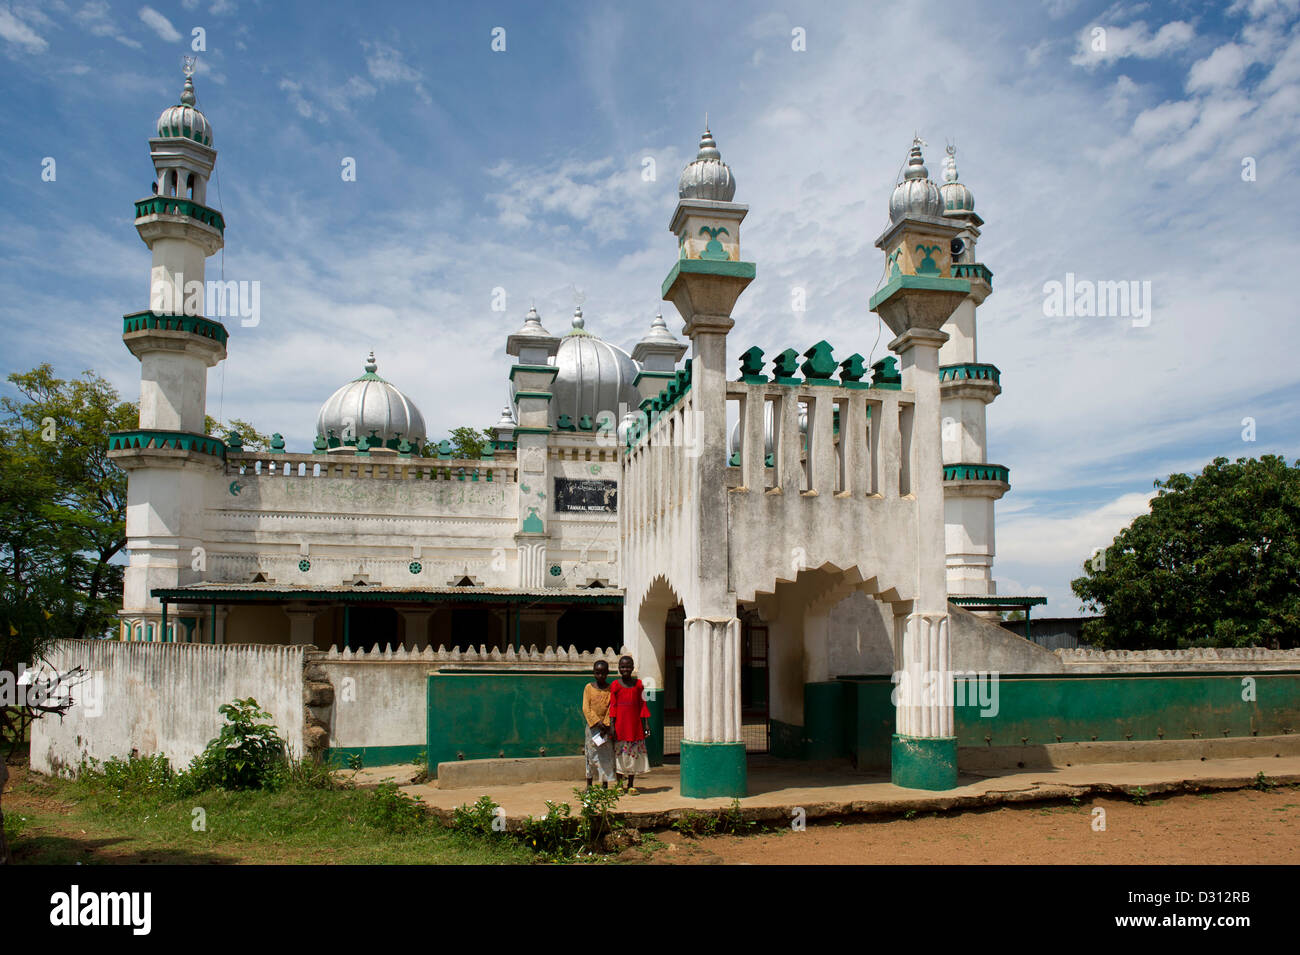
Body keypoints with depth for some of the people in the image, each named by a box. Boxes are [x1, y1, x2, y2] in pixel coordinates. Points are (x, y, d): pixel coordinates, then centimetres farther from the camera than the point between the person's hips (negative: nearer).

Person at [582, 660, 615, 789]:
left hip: (607, 726, 0)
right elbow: (586, 708, -4)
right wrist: (597, 722, -13)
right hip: (592, 726, 0)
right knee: (591, 754, 3)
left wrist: (605, 725, -13)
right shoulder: (588, 687, 2)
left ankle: (605, 784, 10)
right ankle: (589, 784, 13)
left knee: (606, 755, 1)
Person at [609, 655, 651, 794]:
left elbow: (643, 705, 8)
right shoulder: (615, 685, -1)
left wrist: (646, 724, 3)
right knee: (619, 754, 2)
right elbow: (612, 706, -2)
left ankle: (631, 785, 15)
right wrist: (612, 726, -8)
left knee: (634, 754, 6)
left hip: (635, 724, 2)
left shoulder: (638, 684, 5)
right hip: (620, 724, -2)